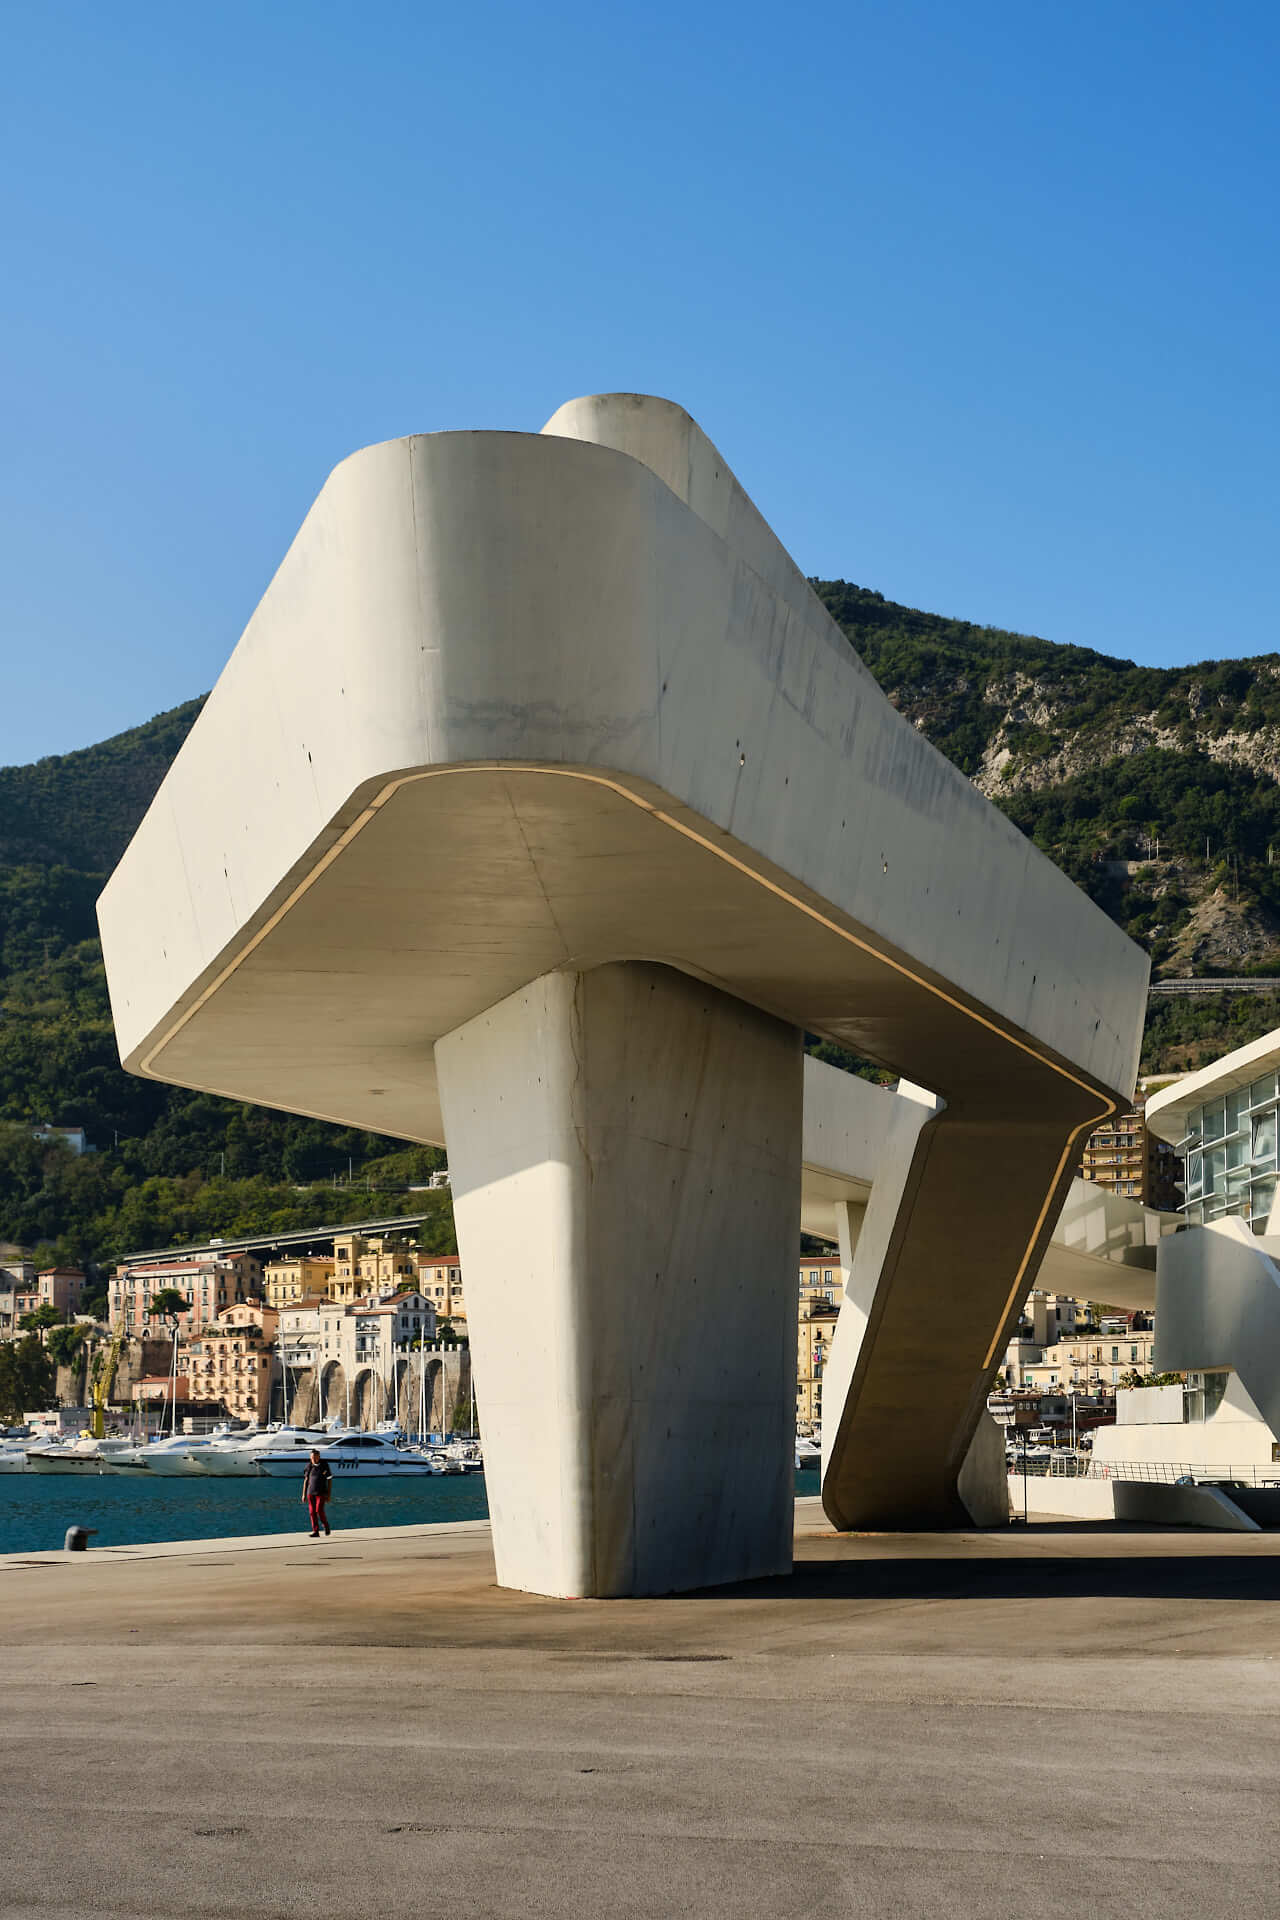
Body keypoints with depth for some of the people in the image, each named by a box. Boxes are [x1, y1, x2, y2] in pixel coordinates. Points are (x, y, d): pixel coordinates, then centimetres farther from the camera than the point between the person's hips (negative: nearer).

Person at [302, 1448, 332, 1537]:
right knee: (312, 1512, -3)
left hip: (321, 1492, -4)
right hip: (311, 1492, 4)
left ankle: (326, 1525, 10)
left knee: (319, 1510, -15)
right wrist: (304, 1494, 5)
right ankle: (315, 1532, 1)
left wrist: (329, 1495, -9)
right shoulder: (309, 1466, 3)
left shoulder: (325, 1466, -7)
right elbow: (306, 1480, 8)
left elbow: (330, 1480, -4)